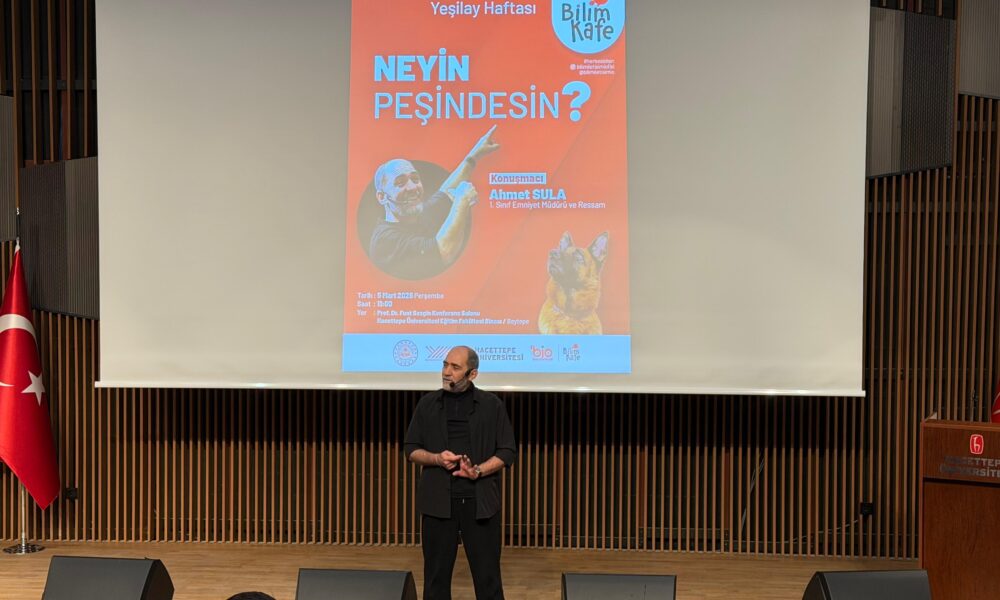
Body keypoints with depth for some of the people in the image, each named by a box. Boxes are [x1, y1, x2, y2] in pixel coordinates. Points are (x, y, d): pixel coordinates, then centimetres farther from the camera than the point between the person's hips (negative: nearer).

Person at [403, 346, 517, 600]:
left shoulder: (492, 405, 1)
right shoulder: (428, 403, 5)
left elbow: (507, 451, 1)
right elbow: (411, 448, 9)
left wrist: (478, 471, -15)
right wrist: (436, 458, -10)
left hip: (479, 500, -1)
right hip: (438, 500, 1)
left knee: (487, 573, 3)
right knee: (436, 571, 9)